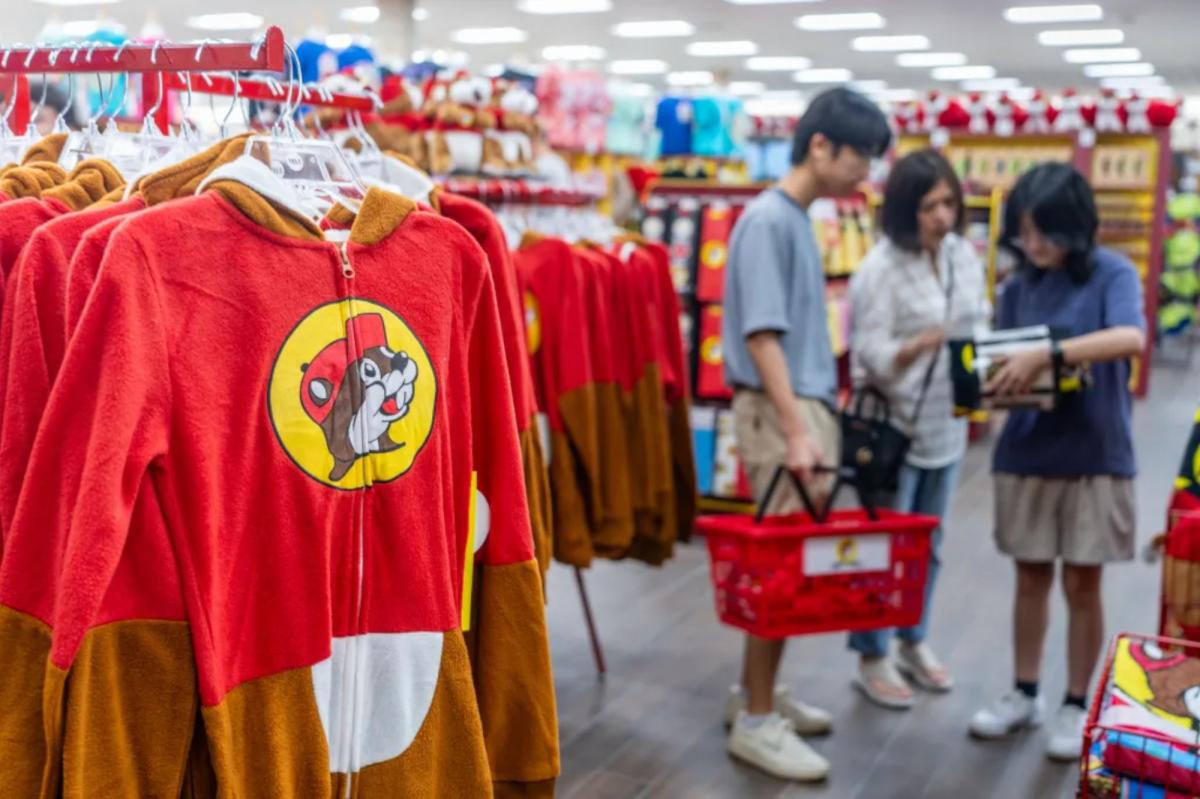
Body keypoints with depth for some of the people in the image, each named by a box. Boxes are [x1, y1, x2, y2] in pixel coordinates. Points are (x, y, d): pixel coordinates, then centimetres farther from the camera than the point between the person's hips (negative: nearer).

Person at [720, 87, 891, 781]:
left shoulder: (800, 221, 14)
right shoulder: (768, 220, -13)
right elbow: (761, 335, -19)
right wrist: (795, 431, -23)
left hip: (810, 405, 9)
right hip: (781, 412, -9)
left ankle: (759, 692, 26)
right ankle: (756, 720, 3)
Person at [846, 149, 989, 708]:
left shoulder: (964, 255, 5)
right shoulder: (881, 269, -15)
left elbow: (981, 326, 10)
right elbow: (872, 356, -17)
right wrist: (920, 346, -35)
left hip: (946, 425, 6)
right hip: (893, 426, -6)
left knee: (927, 546, 17)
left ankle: (913, 643, 34)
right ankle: (872, 659, 18)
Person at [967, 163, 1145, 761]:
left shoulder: (1113, 274, -9)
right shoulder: (1019, 286, 4)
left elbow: (1131, 337, -27)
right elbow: (1002, 357, 7)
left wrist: (1048, 355, -36)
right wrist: (992, 385, -16)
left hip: (1095, 457, -3)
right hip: (1026, 454, 4)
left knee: (1082, 584, 5)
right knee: (1031, 577, 13)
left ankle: (1075, 707, 19)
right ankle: (1024, 694, 26)